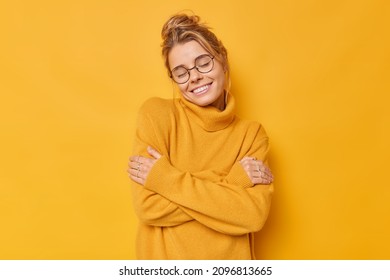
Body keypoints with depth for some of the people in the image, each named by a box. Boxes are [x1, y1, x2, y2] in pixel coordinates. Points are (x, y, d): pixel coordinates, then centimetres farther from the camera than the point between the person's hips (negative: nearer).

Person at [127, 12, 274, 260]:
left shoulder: (252, 134, -4)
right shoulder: (157, 114, -10)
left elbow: (254, 216, -16)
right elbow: (147, 207, -16)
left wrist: (167, 179, -19)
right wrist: (233, 181, -19)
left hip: (230, 258, 1)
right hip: (164, 257, -1)